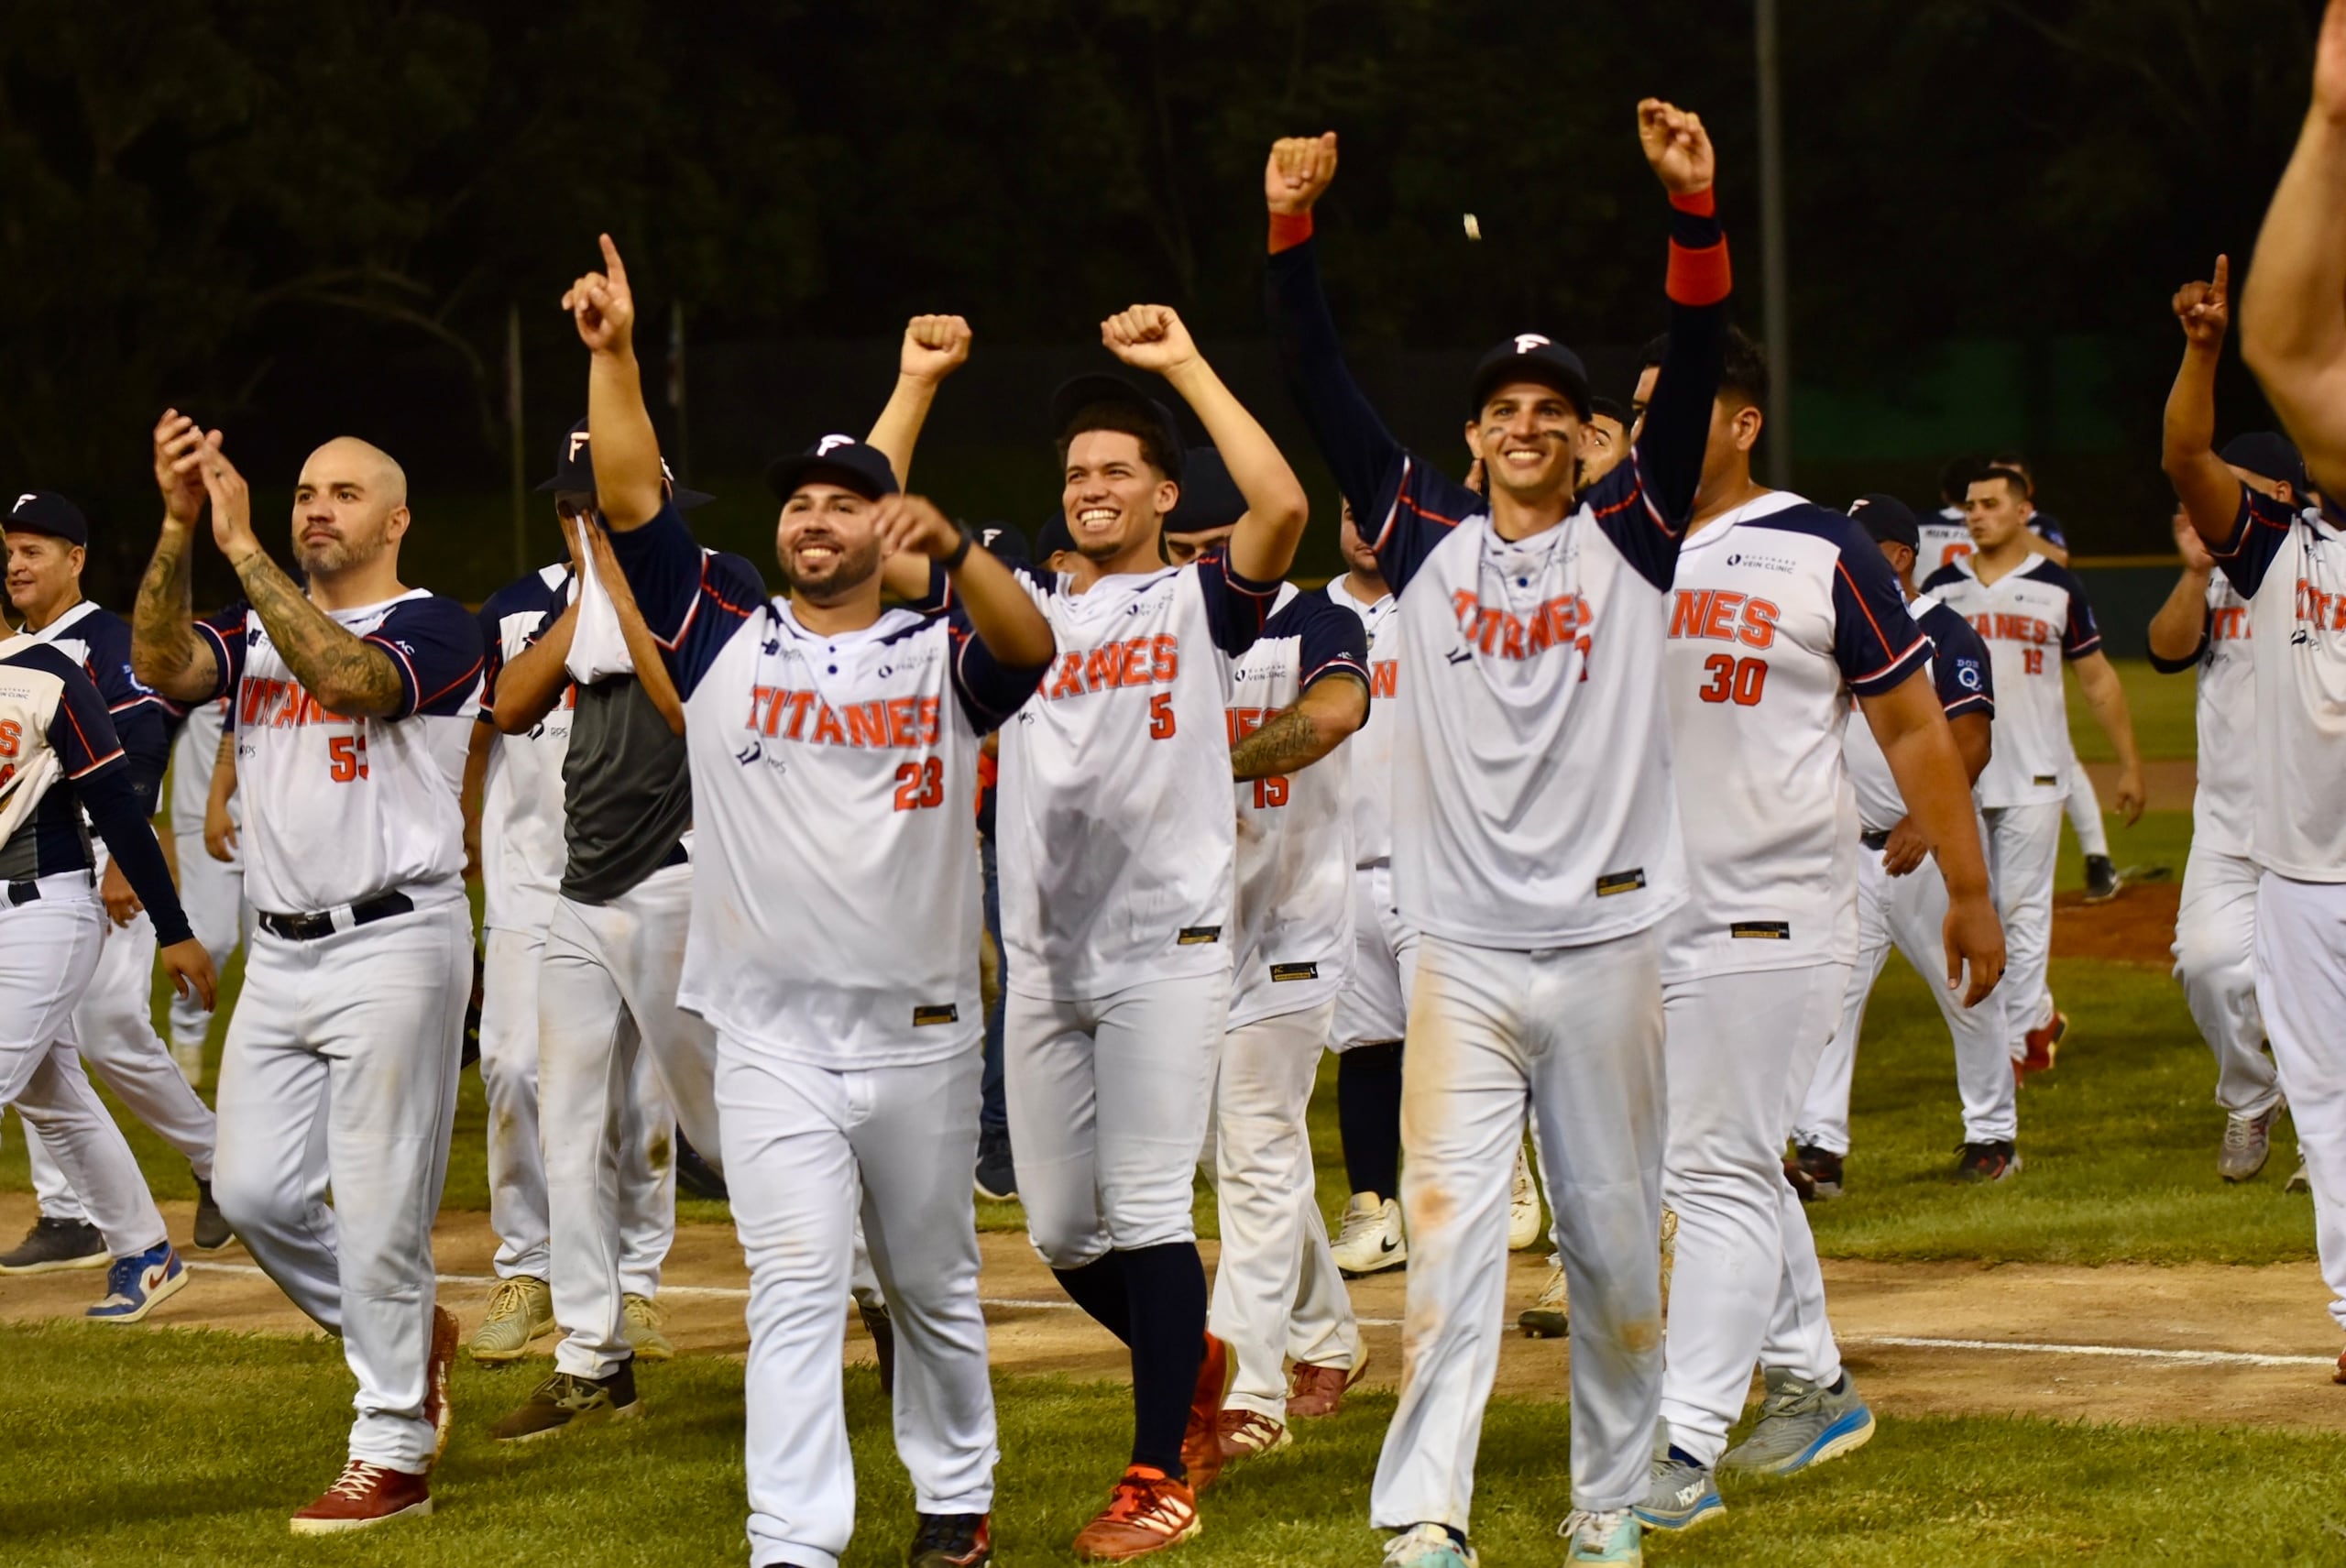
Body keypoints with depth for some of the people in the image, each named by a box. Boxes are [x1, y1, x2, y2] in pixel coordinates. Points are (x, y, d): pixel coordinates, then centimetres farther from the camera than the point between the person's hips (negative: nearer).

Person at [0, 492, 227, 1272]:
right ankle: (66, 1218, 6)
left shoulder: (105, 641, -10)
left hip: (100, 874, -8)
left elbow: (144, 752, -18)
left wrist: (123, 862, -24)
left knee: (113, 1036, -11)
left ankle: (216, 1162, 8)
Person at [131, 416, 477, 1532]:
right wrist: (179, 527, -18)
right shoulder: (257, 629, 14)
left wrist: (242, 547, -28)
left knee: (376, 1210, -5)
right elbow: (162, 666, -6)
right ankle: (406, 1336, 28)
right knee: (254, 1192, 5)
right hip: (280, 954, 7)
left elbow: (348, 677, -27)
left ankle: (392, 1455, 4)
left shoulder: (433, 627, -5)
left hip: (394, 947, -7)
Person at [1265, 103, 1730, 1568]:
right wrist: (1291, 233, -7)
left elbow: (1693, 374, -6)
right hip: (1462, 952, 0)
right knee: (1451, 1227, -9)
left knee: (1616, 1232, 8)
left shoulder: (1629, 536, 6)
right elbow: (1325, 390, 3)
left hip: (1608, 942, 0)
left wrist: (1695, 209, -18)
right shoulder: (1429, 539, 9)